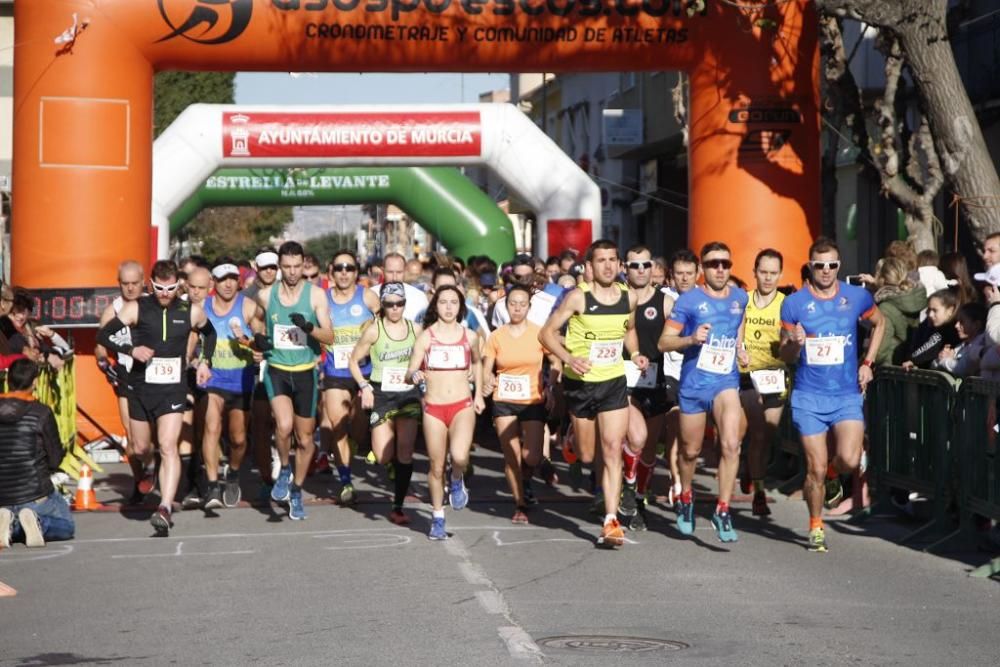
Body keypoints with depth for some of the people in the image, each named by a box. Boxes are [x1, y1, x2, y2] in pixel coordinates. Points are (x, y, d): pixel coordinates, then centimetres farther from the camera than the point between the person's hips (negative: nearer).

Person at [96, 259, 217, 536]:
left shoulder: (191, 312, 2)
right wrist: (130, 350, -17)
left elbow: (209, 333, 23)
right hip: (140, 387, 1)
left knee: (168, 446, -18)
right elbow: (103, 335, -2)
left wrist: (205, 362, 10)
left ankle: (165, 509, -27)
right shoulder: (136, 309, -3)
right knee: (141, 449, 11)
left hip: (173, 389, -1)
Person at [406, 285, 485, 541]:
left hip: (463, 406, 0)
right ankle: (438, 518, 24)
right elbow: (409, 373, -3)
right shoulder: (425, 337, -1)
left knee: (459, 456, -25)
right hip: (433, 408, 0)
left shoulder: (470, 336, 5)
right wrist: (415, 376, -26)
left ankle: (457, 481, 11)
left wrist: (479, 394, 20)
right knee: (436, 467, 5)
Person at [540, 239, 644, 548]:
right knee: (585, 456, 8)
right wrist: (569, 358, -26)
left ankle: (611, 520, -10)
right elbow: (547, 332, -11)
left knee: (613, 450, -9)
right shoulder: (578, 297, -12)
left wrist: (634, 354, 2)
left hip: (614, 383, 2)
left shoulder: (628, 297, 1)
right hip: (580, 383, -2)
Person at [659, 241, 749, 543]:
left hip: (726, 381, 1)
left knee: (731, 444, -20)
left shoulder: (740, 298, 7)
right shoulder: (689, 300, -5)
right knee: (691, 450, 12)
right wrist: (691, 339, -23)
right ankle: (685, 498, 39)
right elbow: (664, 341, -5)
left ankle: (723, 511, -12)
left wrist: (739, 348, 12)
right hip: (693, 382, -1)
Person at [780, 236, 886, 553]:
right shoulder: (794, 303, -3)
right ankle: (816, 527, 20)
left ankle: (832, 474, 22)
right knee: (815, 468, -1)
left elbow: (879, 323, 21)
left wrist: (867, 363, 11)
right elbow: (786, 354, 4)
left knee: (849, 460, -15)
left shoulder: (857, 297, 0)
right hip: (809, 397, -1)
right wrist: (795, 343, -19)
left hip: (847, 394, 1)